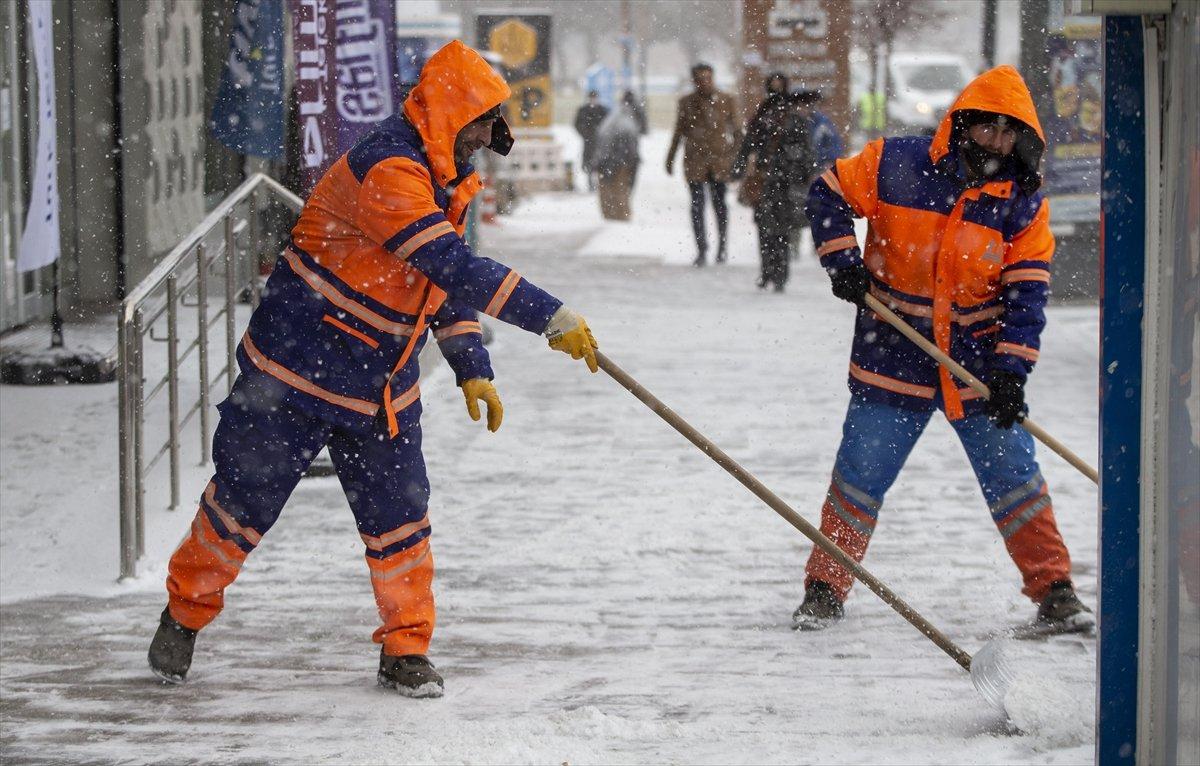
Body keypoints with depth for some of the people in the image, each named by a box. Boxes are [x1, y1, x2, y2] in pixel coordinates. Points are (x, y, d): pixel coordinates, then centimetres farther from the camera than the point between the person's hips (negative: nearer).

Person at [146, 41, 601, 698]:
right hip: (296, 370, -7)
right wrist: (551, 317, -33)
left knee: (399, 520, 1)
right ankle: (185, 612, 24)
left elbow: (450, 280, 17)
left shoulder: (443, 178, 6)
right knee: (244, 502, 4)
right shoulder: (385, 170, -25)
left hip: (382, 389, 8)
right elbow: (455, 269, -32)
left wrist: (471, 368, 7)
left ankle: (405, 649, 15)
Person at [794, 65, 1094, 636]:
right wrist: (842, 258, -12)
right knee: (860, 473, 1)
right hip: (893, 358, -1)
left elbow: (1026, 292, -5)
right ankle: (825, 589, 14)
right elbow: (829, 193, 3)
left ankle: (1054, 592, 14)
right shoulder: (895, 165, -9)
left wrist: (1011, 369, -15)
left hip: (978, 361, 1)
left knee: (1014, 476, 2)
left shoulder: (1023, 202, -3)